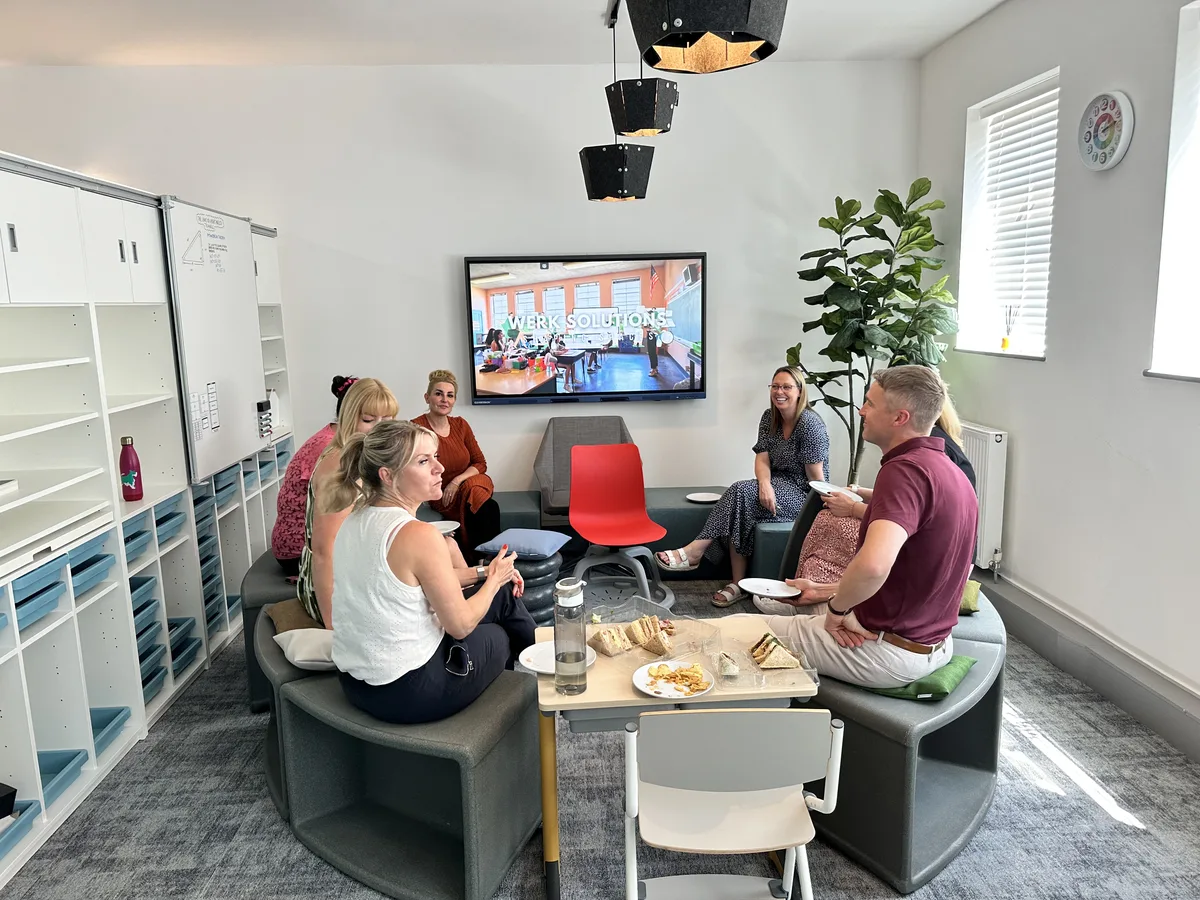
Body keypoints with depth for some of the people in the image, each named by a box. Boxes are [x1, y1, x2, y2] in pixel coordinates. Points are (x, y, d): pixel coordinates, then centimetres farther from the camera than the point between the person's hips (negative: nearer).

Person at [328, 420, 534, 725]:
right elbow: (460, 625, -17)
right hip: (407, 694, -7)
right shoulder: (418, 536, -26)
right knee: (500, 637, 22)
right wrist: (494, 579, 1)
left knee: (504, 594, 19)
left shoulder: (355, 520, 0)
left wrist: (483, 572, 10)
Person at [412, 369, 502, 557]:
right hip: (440, 498, -4)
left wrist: (457, 481, -11)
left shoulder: (460, 424, 6)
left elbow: (480, 464, 5)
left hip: (469, 483, 4)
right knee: (489, 508, -30)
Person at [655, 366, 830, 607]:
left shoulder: (809, 423, -16)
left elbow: (816, 475, -15)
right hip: (777, 486, 6)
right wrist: (765, 484, -23)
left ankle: (695, 551, -26)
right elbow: (762, 459, -3)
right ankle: (738, 585, -21)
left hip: (803, 494, -6)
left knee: (741, 493, -29)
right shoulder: (769, 418, 6)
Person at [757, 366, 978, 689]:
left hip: (888, 651, -10)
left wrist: (837, 608, -22)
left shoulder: (905, 470, -25)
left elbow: (872, 566, -43)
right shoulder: (954, 473, 7)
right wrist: (825, 590, 16)